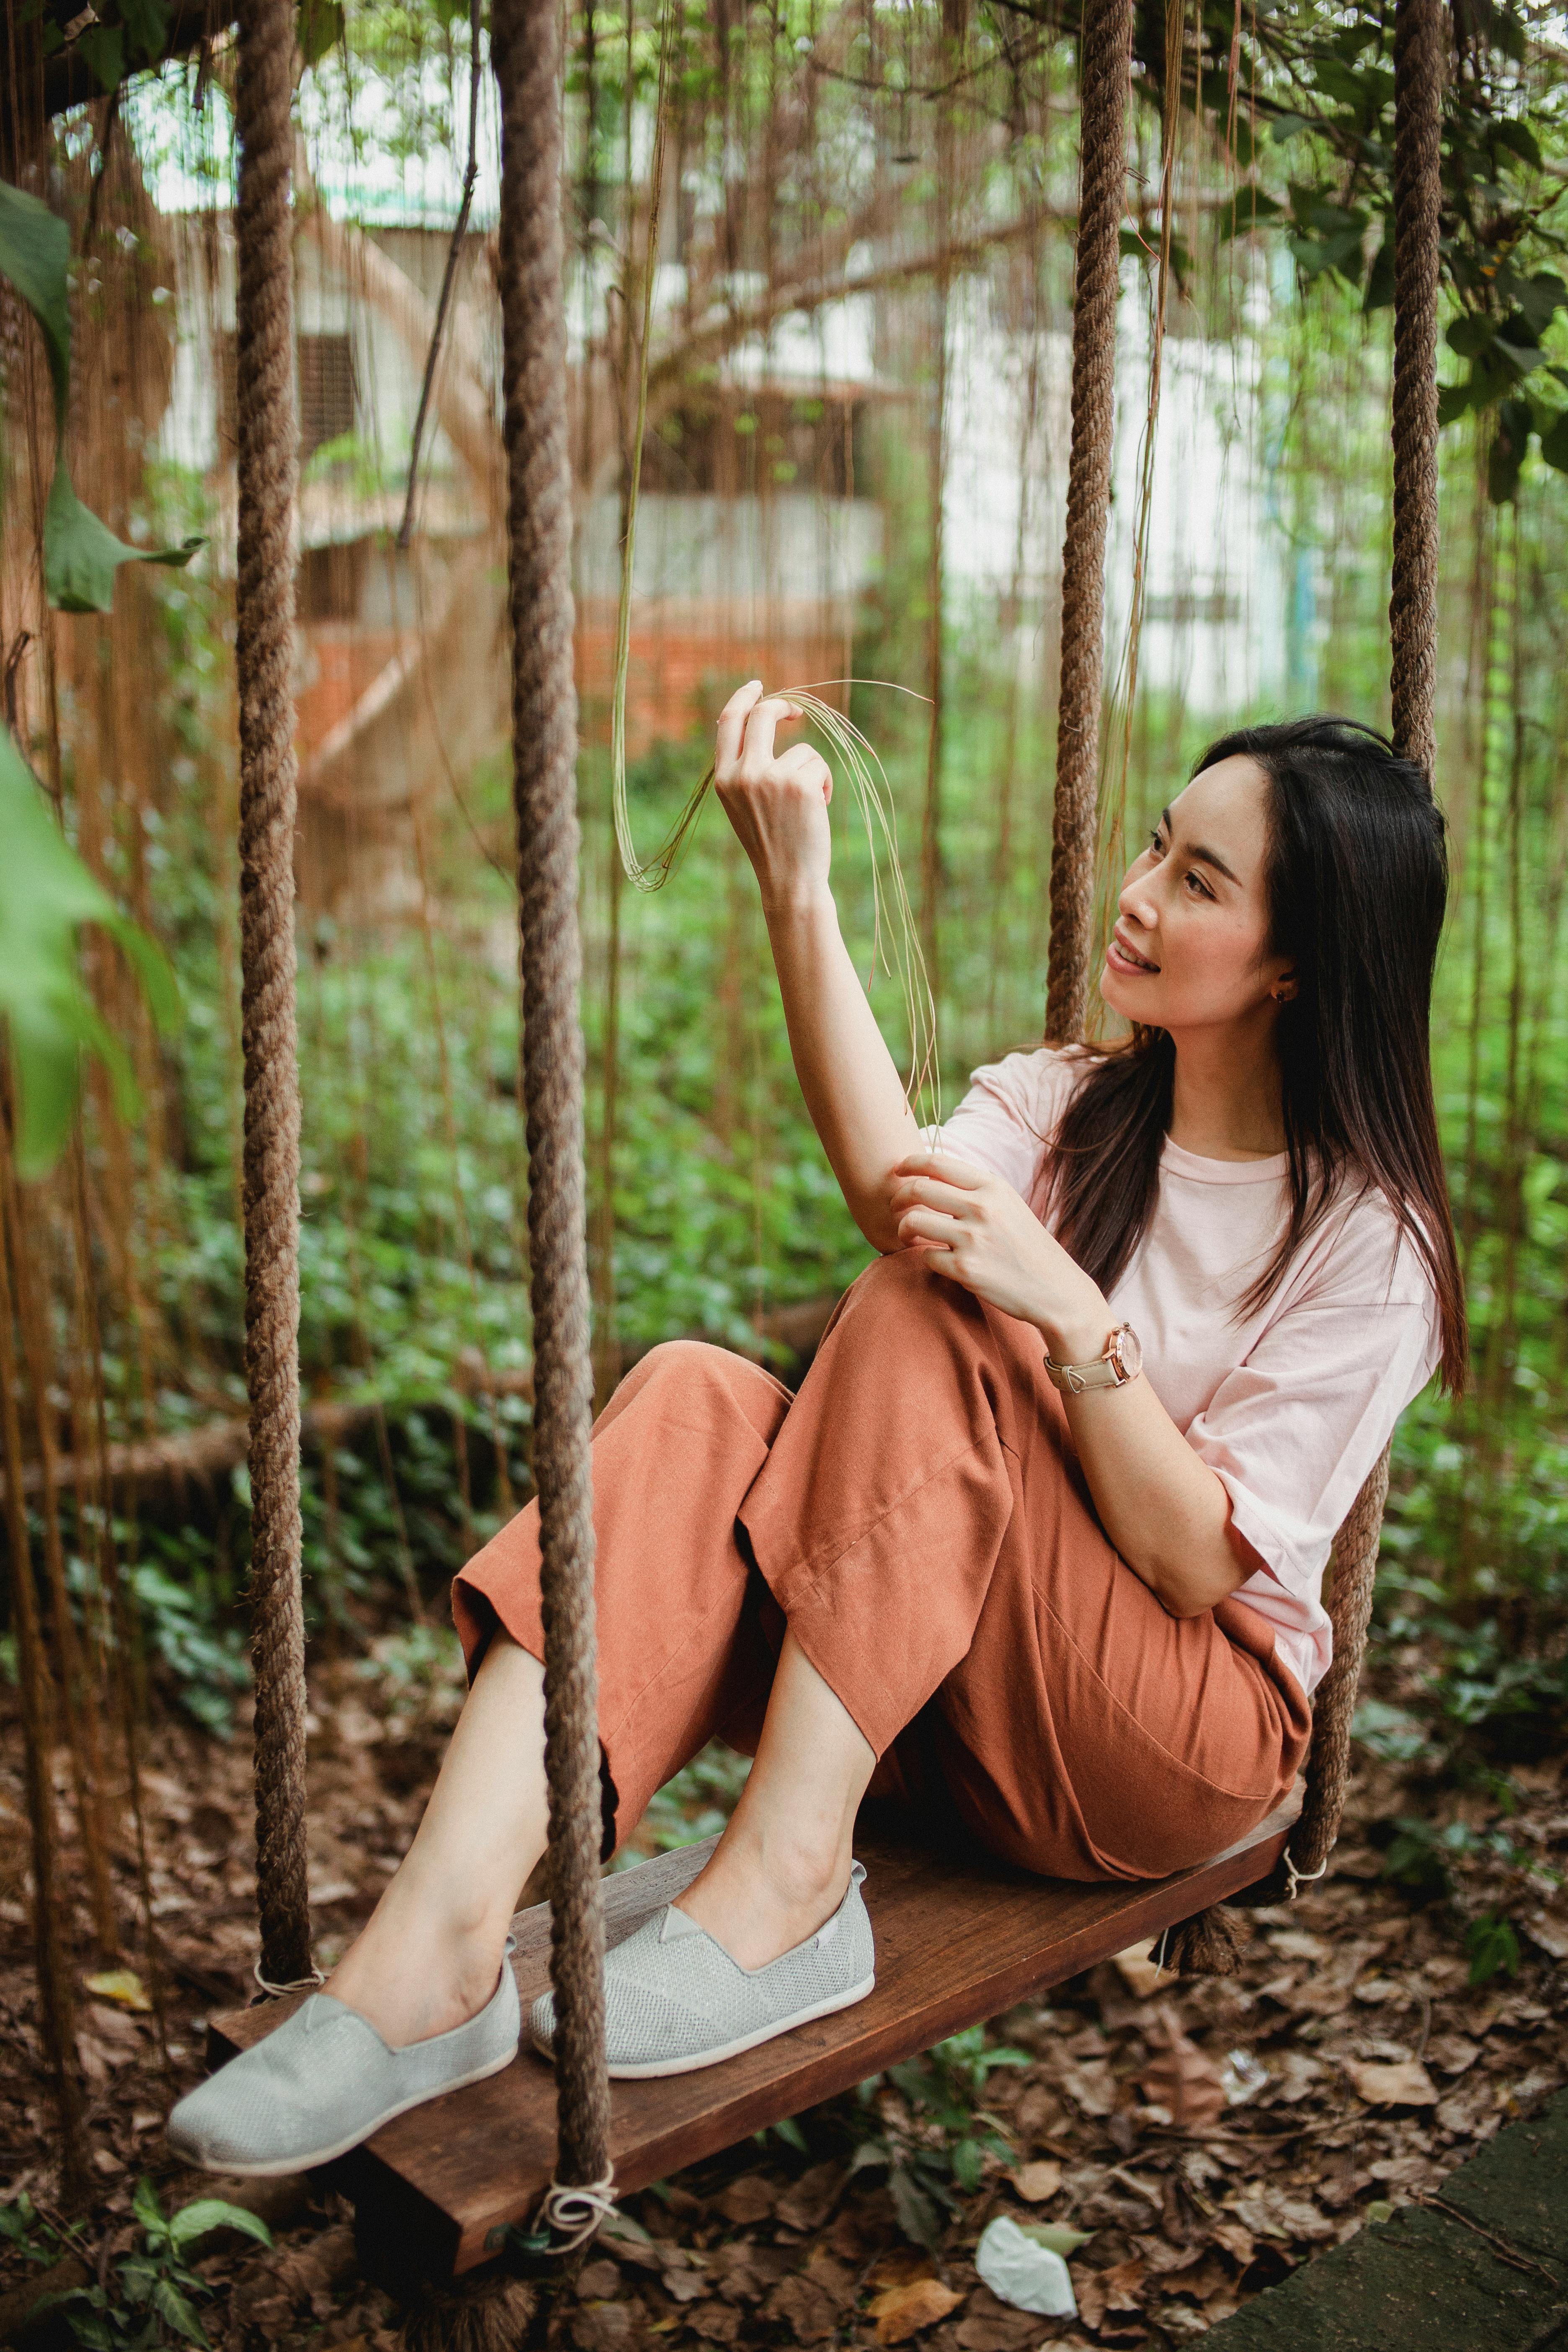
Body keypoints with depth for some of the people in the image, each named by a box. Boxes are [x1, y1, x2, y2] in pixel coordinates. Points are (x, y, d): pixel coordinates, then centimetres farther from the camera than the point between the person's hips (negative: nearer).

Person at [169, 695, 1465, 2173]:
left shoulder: (1367, 1236, -6)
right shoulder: (1061, 1105, 8)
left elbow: (1199, 1563, -15)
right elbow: (894, 1192, -16)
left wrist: (1070, 1313, -28)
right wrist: (795, 886, -23)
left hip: (1187, 1738, -4)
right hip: (951, 1706, 4)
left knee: (925, 1322, -27)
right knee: (697, 1403, -25)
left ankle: (784, 1882, -29)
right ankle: (439, 1941, -37)